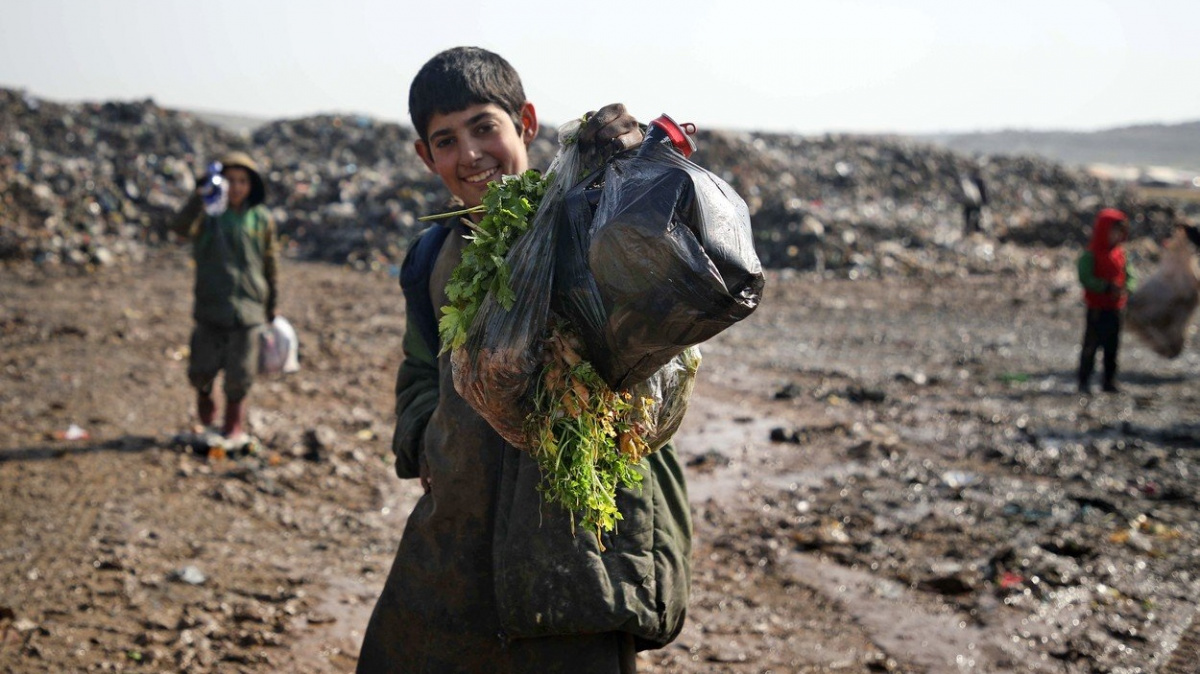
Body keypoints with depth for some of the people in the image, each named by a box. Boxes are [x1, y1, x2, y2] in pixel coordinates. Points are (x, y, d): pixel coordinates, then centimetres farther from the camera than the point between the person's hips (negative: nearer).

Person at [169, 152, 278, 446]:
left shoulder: (261, 219, 5)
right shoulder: (208, 214, -1)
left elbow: (270, 264, 12)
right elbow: (181, 228, -23)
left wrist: (272, 305, 14)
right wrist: (200, 196, -35)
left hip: (247, 308, 1)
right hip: (210, 306, 0)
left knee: (239, 376, 2)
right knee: (202, 370, 2)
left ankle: (234, 427, 19)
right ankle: (206, 419, 31)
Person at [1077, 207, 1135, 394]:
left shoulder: (1120, 253, 8)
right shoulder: (1090, 255, -11)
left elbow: (1129, 275, 8)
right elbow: (1086, 279, -18)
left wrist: (1126, 288, -14)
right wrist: (1108, 287, -27)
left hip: (1115, 308, 6)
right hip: (1097, 309, -6)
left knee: (1112, 347, 10)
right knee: (1091, 345, -3)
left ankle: (1110, 382, 19)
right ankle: (1084, 382, 3)